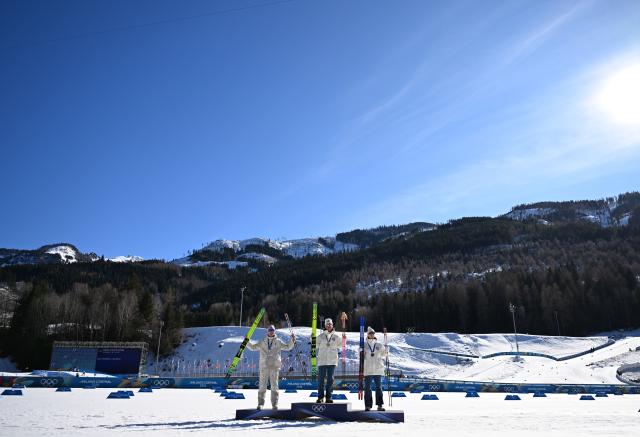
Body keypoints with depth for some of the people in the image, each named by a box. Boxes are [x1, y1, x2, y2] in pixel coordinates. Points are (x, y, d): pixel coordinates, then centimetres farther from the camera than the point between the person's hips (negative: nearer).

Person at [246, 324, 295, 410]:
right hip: (264, 366, 1)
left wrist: (292, 340, -7)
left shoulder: (278, 342, 10)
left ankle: (275, 404, 5)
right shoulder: (262, 342, 13)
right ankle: (260, 403, 7)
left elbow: (288, 347, 8)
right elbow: (253, 347, 13)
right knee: (262, 385, 0)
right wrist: (247, 342, -2)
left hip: (274, 366, -1)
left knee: (274, 385, -1)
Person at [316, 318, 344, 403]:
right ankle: (320, 397, 8)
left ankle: (328, 397, 12)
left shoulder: (336, 336, 8)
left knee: (330, 379, 5)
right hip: (322, 361, -1)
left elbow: (341, 346, 14)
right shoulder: (320, 336, 4)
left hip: (332, 361, 1)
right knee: (321, 379, 1)